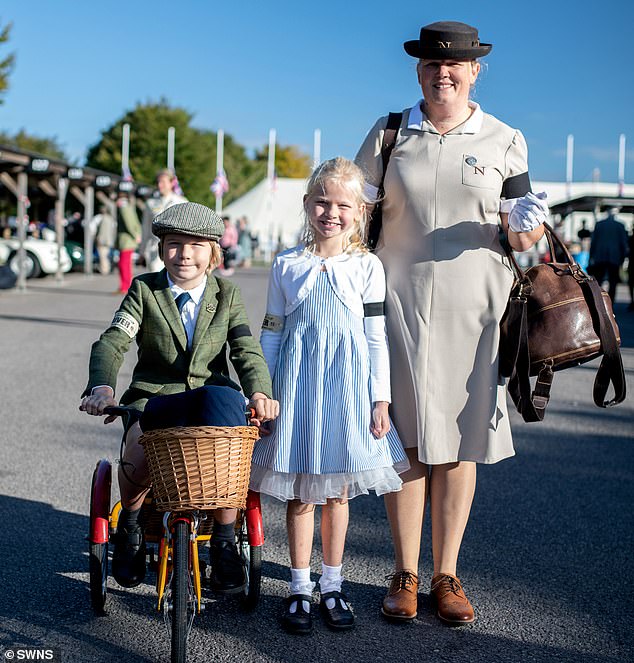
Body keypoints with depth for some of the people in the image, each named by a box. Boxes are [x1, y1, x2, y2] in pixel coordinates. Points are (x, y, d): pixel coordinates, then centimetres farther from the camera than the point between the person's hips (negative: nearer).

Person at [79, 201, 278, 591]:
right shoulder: (144, 290, 1)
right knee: (140, 452, -32)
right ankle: (130, 527, 2)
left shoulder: (227, 295, 5)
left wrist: (259, 391, -28)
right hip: (153, 396, -1)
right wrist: (102, 386, -32)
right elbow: (112, 342, -11)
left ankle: (224, 542, -3)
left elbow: (247, 350, -6)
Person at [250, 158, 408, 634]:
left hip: (347, 382, 0)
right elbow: (271, 332, 7)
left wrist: (380, 399, -3)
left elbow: (376, 338, 1)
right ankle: (300, 589, 18)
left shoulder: (367, 267, 1)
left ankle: (332, 587, 22)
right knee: (300, 492, 5)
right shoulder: (288, 265, 4)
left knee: (336, 490, 9)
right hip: (297, 381, 0)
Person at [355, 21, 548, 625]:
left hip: (473, 308, 0)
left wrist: (524, 231, -14)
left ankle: (446, 576, 15)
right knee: (407, 438, 1)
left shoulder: (504, 141, 8)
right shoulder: (387, 135, 8)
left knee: (459, 440, 4)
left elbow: (520, 225, 10)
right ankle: (405, 575, 13)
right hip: (399, 303, 0)